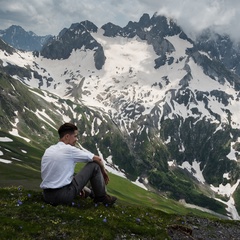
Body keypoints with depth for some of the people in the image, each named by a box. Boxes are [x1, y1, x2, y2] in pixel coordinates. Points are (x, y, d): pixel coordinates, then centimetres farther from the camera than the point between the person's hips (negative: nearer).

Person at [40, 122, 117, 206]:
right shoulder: (69, 150, -9)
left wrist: (78, 186, 28)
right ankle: (101, 196, 18)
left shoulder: (48, 150, 11)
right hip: (65, 196, -7)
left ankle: (91, 193, 51)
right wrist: (103, 171, 21)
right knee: (94, 164, 1)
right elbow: (98, 159, 0)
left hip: (47, 197, 8)